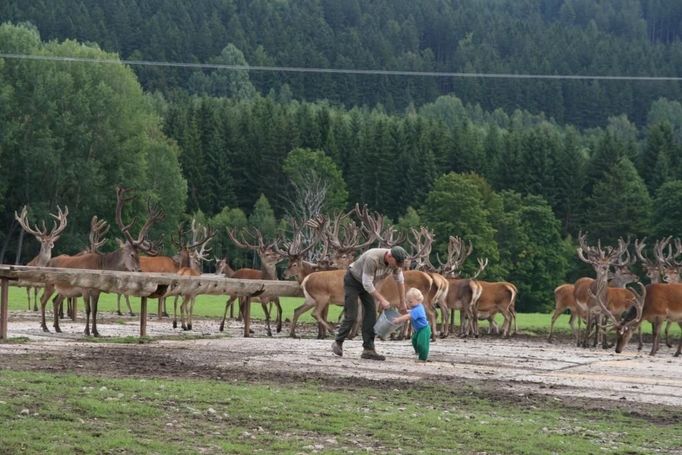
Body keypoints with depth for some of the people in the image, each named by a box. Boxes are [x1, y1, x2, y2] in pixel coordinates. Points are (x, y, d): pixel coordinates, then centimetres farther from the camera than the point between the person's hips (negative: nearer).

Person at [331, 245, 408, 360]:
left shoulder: (395, 261, -17)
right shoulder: (372, 259, -40)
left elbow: (400, 281, -2)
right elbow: (367, 284, -35)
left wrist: (402, 303, 2)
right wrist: (382, 300, -31)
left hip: (367, 283, 7)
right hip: (352, 281, -6)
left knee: (371, 314, -5)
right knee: (351, 316, -10)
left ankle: (368, 350, -7)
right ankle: (338, 343, 9)